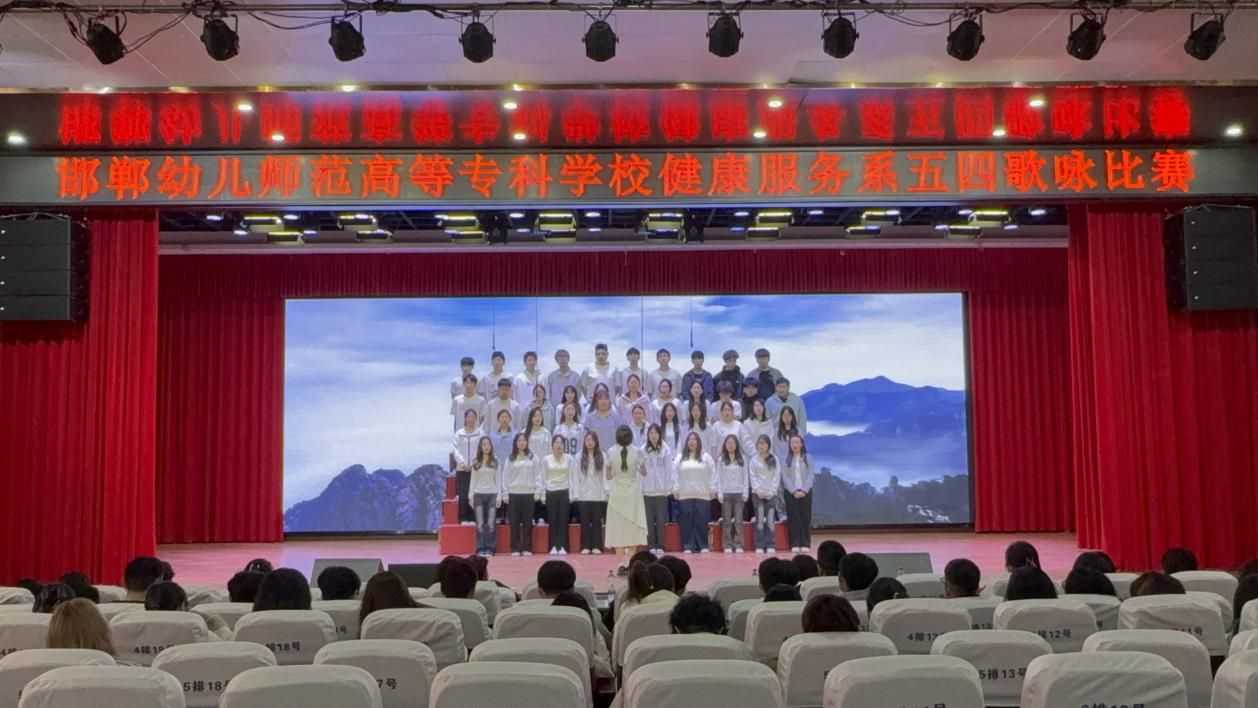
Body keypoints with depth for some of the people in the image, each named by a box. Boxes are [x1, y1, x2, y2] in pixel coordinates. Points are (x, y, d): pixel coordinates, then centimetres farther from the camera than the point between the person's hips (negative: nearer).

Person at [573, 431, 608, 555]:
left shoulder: (601, 457, 3)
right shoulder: (579, 457, 4)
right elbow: (576, 477, 2)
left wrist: (605, 493, -9)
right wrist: (576, 494, -4)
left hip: (597, 495, 0)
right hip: (583, 495, 0)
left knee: (597, 521, 2)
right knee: (585, 521, 3)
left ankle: (596, 546, 7)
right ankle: (585, 547, 7)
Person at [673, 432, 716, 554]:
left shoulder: (706, 457, 5)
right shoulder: (680, 457, 8)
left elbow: (712, 473, 3)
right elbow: (675, 474, 6)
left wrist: (712, 489, -2)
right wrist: (675, 489, 0)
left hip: (702, 494, -1)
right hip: (685, 494, 1)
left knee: (701, 520, -1)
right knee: (687, 521, 0)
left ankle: (702, 545, 6)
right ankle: (687, 546, 4)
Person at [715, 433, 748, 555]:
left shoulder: (742, 459, 7)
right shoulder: (721, 460, 5)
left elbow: (745, 477, 7)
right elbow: (718, 477, 3)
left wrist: (745, 492, 0)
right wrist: (719, 493, -4)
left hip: (739, 493, 0)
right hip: (725, 493, 0)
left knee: (738, 520, -2)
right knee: (726, 521, 0)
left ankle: (738, 545, 0)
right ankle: (727, 545, 2)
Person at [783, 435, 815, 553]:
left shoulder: (808, 457, 7)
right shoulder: (786, 458, 5)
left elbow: (810, 475, 0)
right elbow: (785, 477, -2)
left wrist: (804, 490, -13)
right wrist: (794, 491, -14)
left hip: (806, 492, 1)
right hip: (791, 493, 0)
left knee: (806, 518, 0)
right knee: (793, 518, -3)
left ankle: (805, 544, 3)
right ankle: (795, 544, -1)